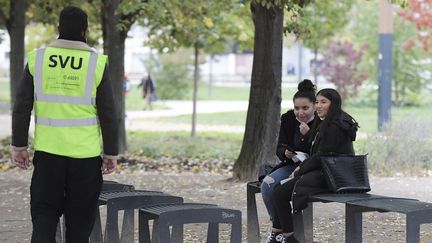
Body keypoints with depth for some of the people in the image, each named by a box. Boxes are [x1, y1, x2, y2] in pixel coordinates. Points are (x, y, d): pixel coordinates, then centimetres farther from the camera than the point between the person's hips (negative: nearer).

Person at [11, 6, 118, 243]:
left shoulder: (38, 58, -1)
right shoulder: (96, 63, -6)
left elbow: (22, 107, -1)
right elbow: (108, 114, -4)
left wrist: (19, 146, 6)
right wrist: (111, 153, 4)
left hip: (48, 151, 1)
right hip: (85, 153, -1)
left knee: (44, 214, 7)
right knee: (79, 219, 11)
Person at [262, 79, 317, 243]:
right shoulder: (288, 119, 3)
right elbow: (280, 148, 8)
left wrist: (308, 135, -27)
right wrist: (285, 153, -16)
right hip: (291, 164, 5)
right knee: (267, 184, -21)